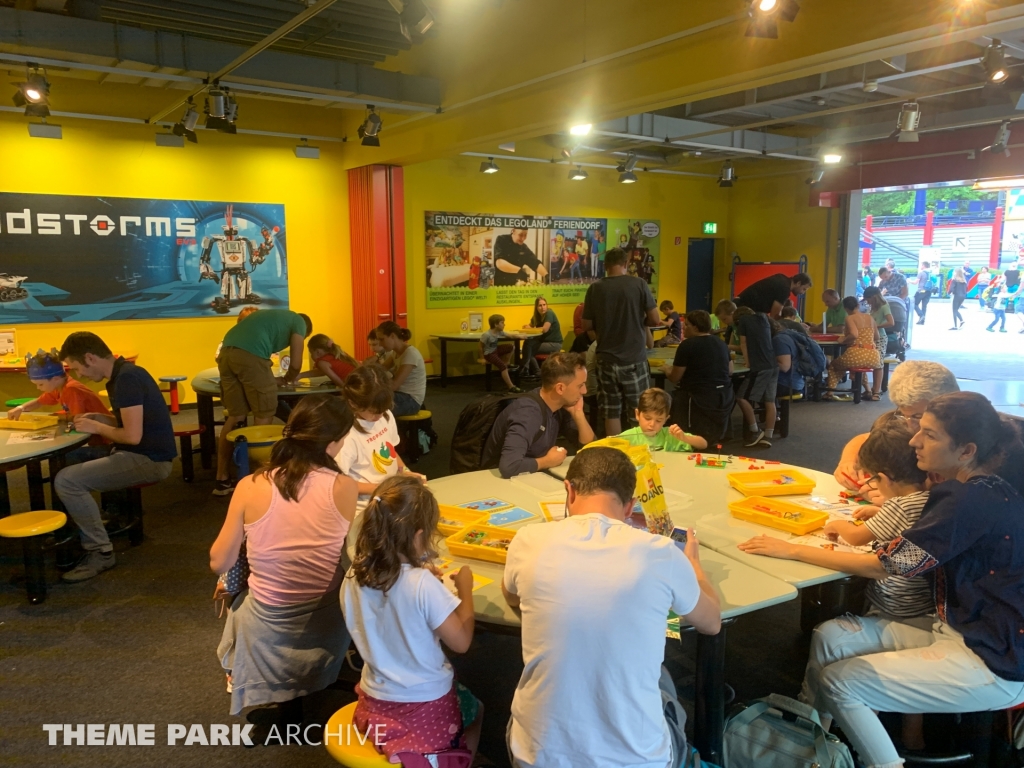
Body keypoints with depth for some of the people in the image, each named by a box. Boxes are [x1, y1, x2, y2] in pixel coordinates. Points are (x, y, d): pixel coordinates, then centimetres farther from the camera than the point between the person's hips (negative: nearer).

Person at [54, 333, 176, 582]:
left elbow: (133, 436, -24)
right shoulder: (124, 374, 12)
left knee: (66, 480, -16)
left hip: (149, 459, -11)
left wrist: (97, 428, -7)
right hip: (143, 455, 11)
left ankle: (100, 552, -5)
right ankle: (75, 537, 22)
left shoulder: (127, 379, -19)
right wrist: (98, 418, 7)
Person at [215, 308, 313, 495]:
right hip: (250, 355, -7)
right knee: (263, 419, 4)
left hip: (226, 353, 7)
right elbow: (296, 364, 11)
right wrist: (287, 380, 31)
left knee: (234, 417, 14)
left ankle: (221, 480, 17)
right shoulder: (299, 322, 17)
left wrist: (273, 380, 37)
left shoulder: (273, 316, 37)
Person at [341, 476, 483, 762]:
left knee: (466, 703, 34)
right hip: (426, 708, -5)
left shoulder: (353, 579, -11)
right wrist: (465, 589, -7)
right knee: (476, 710, 29)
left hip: (375, 704, 5)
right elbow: (461, 642, -19)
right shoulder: (423, 586, -29)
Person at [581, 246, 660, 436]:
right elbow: (655, 320, -7)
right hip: (634, 359, -2)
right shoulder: (638, 284, -7)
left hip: (606, 359, 2)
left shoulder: (595, 288, -2)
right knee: (638, 413, 7)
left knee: (611, 412, 10)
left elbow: (587, 325, 3)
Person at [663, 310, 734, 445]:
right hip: (725, 399, 8)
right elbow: (730, 370, 22)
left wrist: (667, 368, 14)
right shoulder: (721, 343, 10)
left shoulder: (687, 344, -12)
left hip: (700, 399, -8)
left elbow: (674, 378, -9)